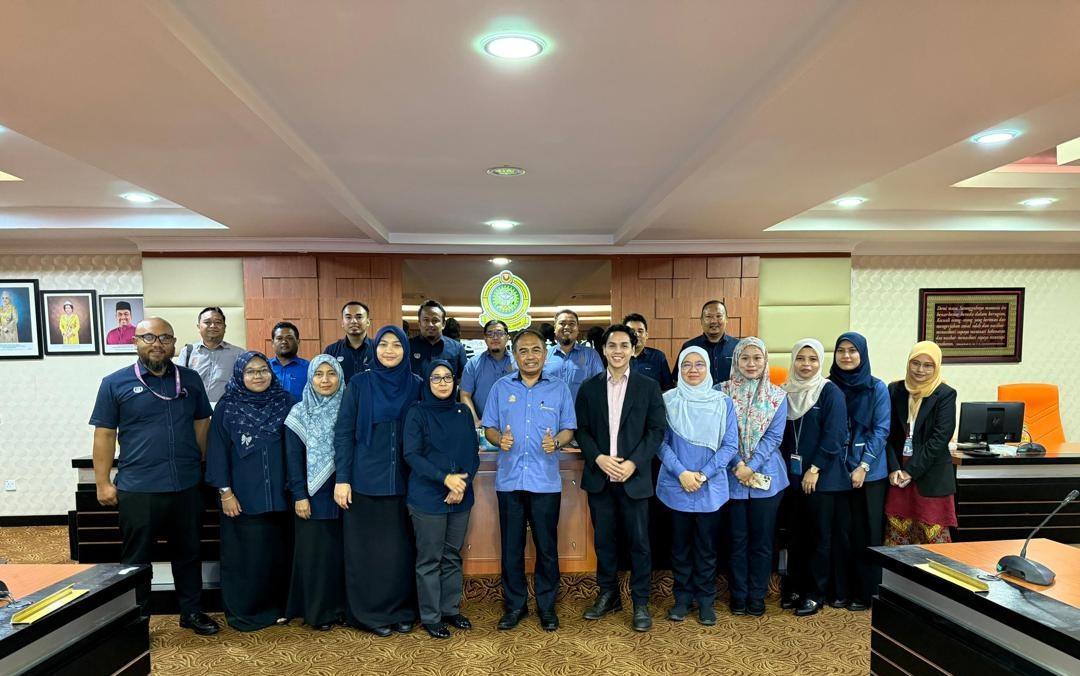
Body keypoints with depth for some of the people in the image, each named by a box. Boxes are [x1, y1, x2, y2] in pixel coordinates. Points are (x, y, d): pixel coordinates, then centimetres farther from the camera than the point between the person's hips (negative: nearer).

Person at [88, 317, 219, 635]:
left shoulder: (191, 380, 5)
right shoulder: (115, 383, -2)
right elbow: (104, 434, -2)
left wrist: (206, 467, 9)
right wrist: (103, 482, -5)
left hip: (187, 486, 3)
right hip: (138, 489, -2)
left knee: (188, 553, 15)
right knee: (136, 559, 11)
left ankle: (192, 611, 30)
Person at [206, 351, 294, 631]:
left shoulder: (286, 403, 2)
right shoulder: (227, 407, -2)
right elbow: (218, 451, -2)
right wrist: (225, 492, -7)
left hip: (279, 495, 2)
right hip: (242, 497, -2)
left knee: (278, 552, 9)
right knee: (245, 555, 5)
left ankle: (276, 607, 25)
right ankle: (243, 611, 21)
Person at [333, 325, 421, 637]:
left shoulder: (415, 386, 3)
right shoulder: (358, 384, -2)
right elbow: (343, 433, -3)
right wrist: (342, 478, -9)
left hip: (403, 481, 2)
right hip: (366, 480, -2)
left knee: (401, 549, 9)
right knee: (367, 550, 7)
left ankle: (402, 611, 24)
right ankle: (371, 613, 21)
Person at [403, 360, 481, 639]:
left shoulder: (464, 412, 8)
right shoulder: (417, 412, -4)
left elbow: (473, 454, 7)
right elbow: (411, 455, -11)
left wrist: (463, 483, -10)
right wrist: (445, 478, -19)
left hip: (461, 497, 4)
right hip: (428, 498, -4)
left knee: (453, 556, 14)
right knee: (430, 559, 4)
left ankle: (451, 609, 28)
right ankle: (430, 617, 17)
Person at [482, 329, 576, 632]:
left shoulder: (559, 388, 3)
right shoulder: (501, 387, 5)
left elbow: (569, 428, 4)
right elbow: (489, 427, 6)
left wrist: (556, 441, -17)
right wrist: (499, 439, -16)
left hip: (546, 481, -1)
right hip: (509, 479, 1)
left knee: (547, 546, 8)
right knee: (511, 545, 9)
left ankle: (546, 605, 24)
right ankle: (514, 604, 25)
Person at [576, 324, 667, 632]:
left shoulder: (649, 386, 0)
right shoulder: (589, 387, 5)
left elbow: (656, 430, -3)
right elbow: (581, 430, 4)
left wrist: (634, 463, -14)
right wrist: (598, 458, -12)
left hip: (634, 477, -2)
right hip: (599, 476, 2)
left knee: (638, 542, 5)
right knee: (603, 540, 11)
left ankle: (641, 602, 20)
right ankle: (608, 594, 28)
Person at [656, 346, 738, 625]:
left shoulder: (723, 402, -1)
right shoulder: (667, 400, -3)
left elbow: (730, 445, -2)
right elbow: (661, 442, -4)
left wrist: (703, 475, -12)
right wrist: (681, 473, -15)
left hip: (711, 487, 0)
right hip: (676, 485, 0)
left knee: (707, 547, 9)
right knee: (680, 545, 11)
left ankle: (706, 600, 23)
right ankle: (682, 597, 25)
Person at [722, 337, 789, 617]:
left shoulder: (778, 396, 2)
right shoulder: (723, 392, -2)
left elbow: (774, 436, -4)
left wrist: (752, 466, -14)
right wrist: (736, 464, -15)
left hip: (766, 476, 1)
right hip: (733, 475, -1)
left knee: (761, 539, 9)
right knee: (738, 538, 8)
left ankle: (757, 596, 23)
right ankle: (739, 595, 21)